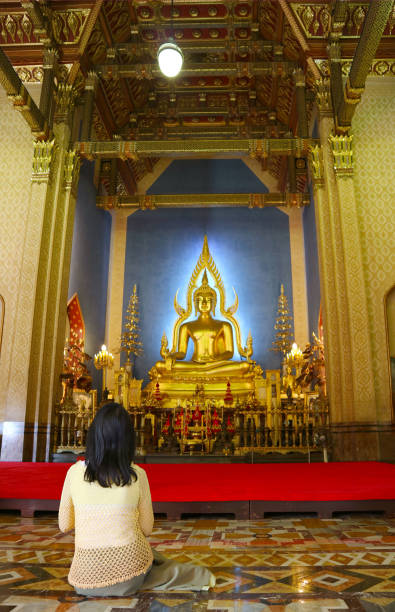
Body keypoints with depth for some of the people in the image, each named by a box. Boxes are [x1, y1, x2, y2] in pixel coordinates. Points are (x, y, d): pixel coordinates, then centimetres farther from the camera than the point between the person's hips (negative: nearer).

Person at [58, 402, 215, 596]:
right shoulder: (137, 475, -10)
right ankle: (196, 577, 18)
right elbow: (147, 529, 1)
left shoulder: (74, 472, -9)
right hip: (130, 573, 1)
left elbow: (64, 525, 4)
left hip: (86, 581, 0)